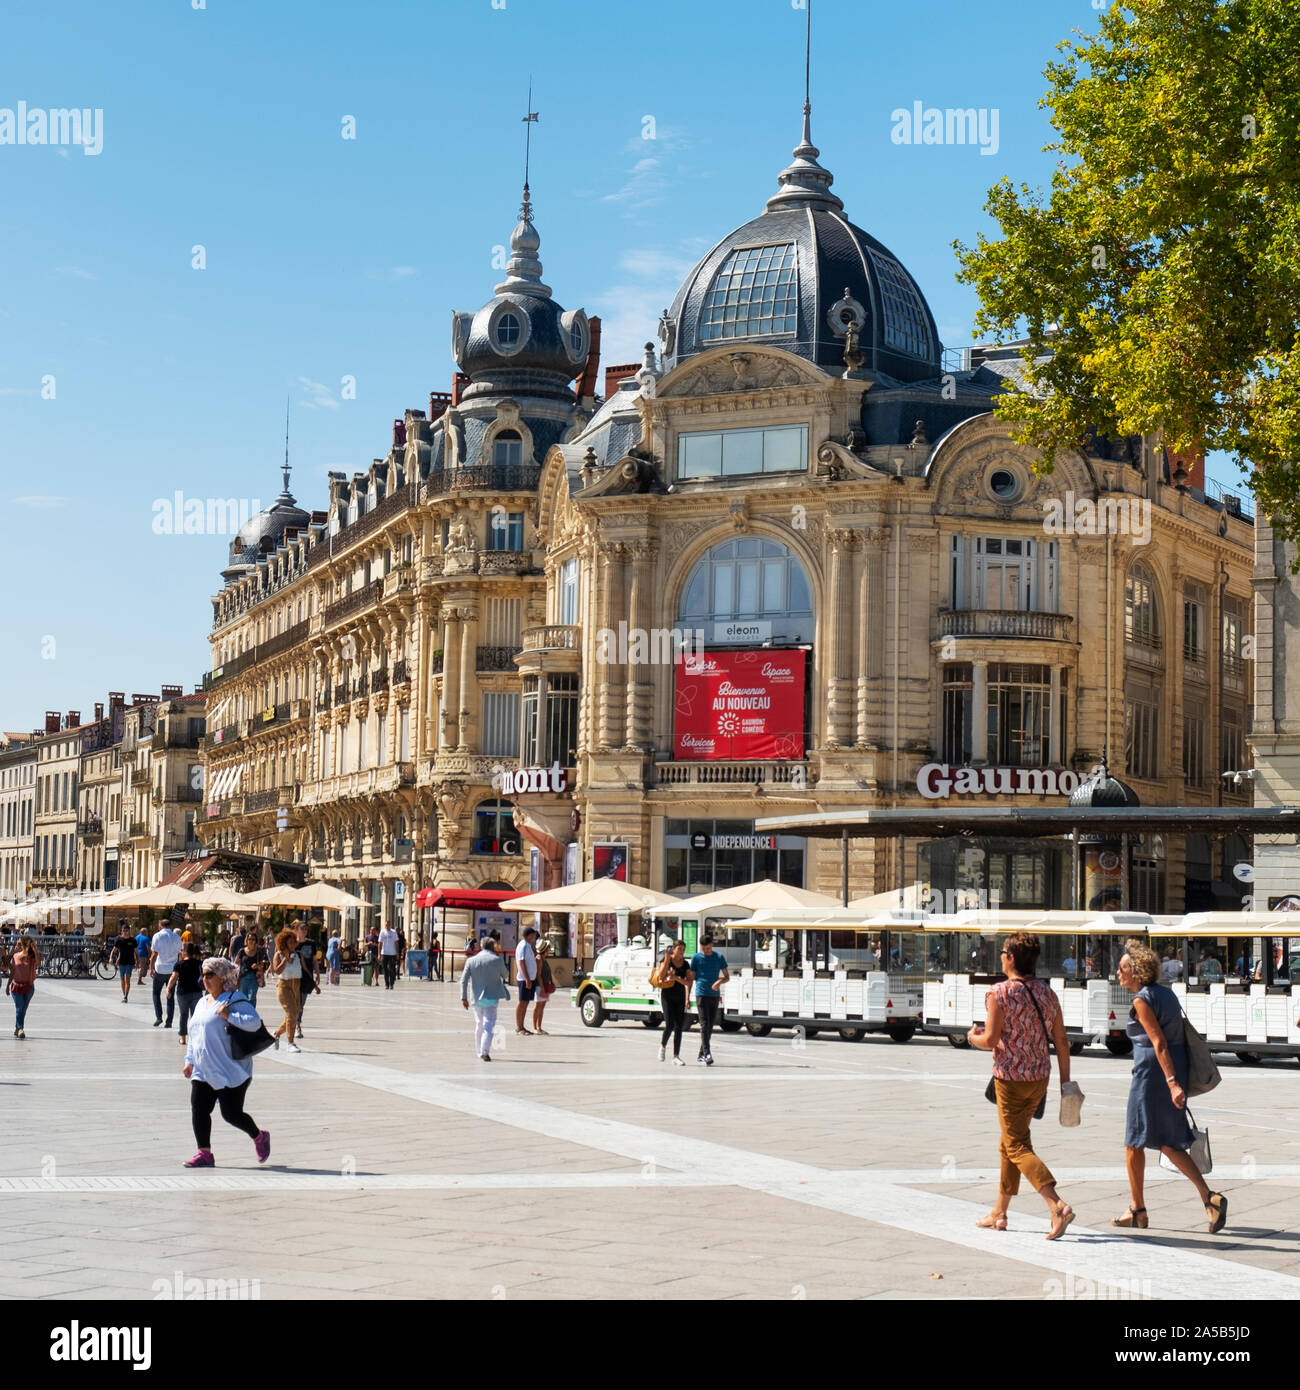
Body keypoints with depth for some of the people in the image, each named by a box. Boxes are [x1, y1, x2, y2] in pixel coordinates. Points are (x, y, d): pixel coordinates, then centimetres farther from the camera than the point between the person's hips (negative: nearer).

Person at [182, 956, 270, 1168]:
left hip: (231, 1072, -8)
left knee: (231, 1113, -4)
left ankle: (259, 1137, 22)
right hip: (202, 1071, 8)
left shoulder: (235, 1000, -9)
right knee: (198, 1110, -3)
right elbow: (193, 1034, 25)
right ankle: (204, 1153, 3)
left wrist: (229, 1016, -25)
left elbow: (255, 1022, -22)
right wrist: (190, 1060, 20)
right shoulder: (202, 1003, 17)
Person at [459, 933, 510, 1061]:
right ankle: (485, 1051, -17)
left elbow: (464, 980, -2)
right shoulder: (497, 960, -6)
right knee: (489, 1024, -2)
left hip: (477, 997, 3)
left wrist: (463, 998, 0)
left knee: (479, 1024, 17)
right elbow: (505, 976, 10)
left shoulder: (471, 960, 1)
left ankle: (479, 1051, 24)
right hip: (491, 997, -3)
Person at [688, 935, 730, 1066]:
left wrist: (719, 981, -12)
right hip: (701, 995, -3)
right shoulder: (696, 958, 2)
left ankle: (702, 1055, 16)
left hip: (715, 995, 3)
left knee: (710, 1026, 7)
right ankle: (707, 1055, -21)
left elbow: (727, 977, 11)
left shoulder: (718, 957, 8)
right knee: (704, 1025, -13)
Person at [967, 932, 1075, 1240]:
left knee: (1018, 1147, -4)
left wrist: (973, 1038, 5)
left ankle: (1058, 1205, -22)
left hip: (1011, 1078, -7)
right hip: (1040, 1076, 7)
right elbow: (1061, 1040, 5)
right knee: (1009, 1141, 19)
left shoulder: (999, 993, -13)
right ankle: (999, 1213, 26)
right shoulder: (1047, 992, 5)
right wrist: (1066, 1081, 9)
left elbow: (991, 1040, -16)